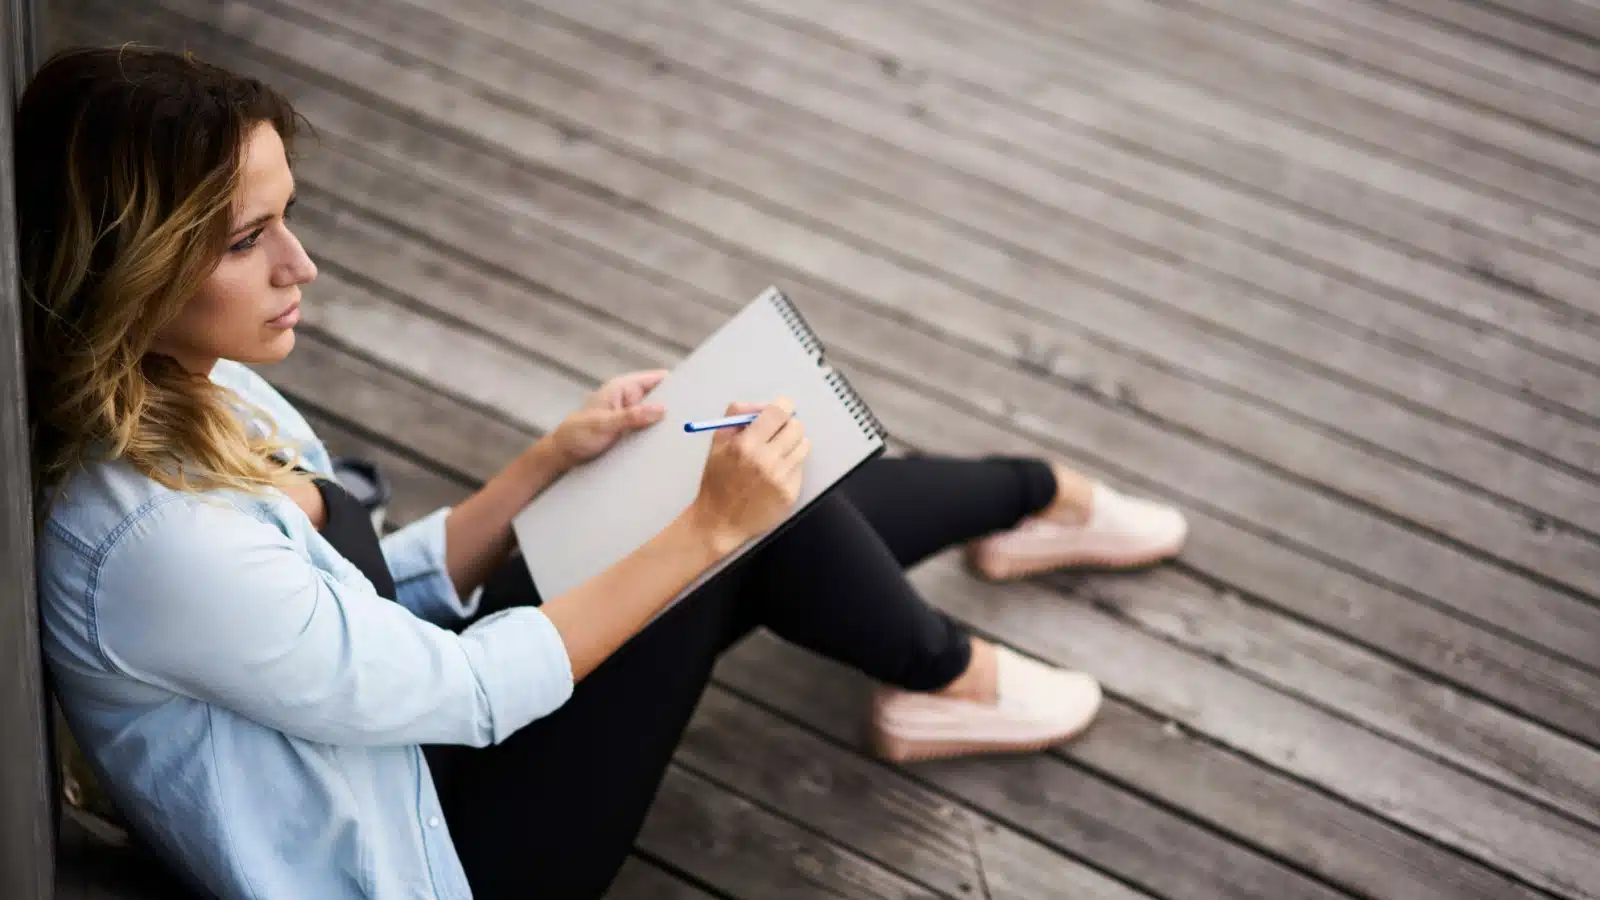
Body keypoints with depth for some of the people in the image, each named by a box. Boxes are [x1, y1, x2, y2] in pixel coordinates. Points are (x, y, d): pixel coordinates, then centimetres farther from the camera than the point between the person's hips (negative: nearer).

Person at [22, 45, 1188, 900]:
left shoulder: (202, 398, -5)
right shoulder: (148, 540, -34)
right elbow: (463, 686, -25)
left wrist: (555, 460, -4)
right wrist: (706, 526, -22)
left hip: (418, 751, 8)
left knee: (771, 496, 6)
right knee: (751, 533, -12)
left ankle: (1038, 499, 34)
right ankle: (947, 679, 18)